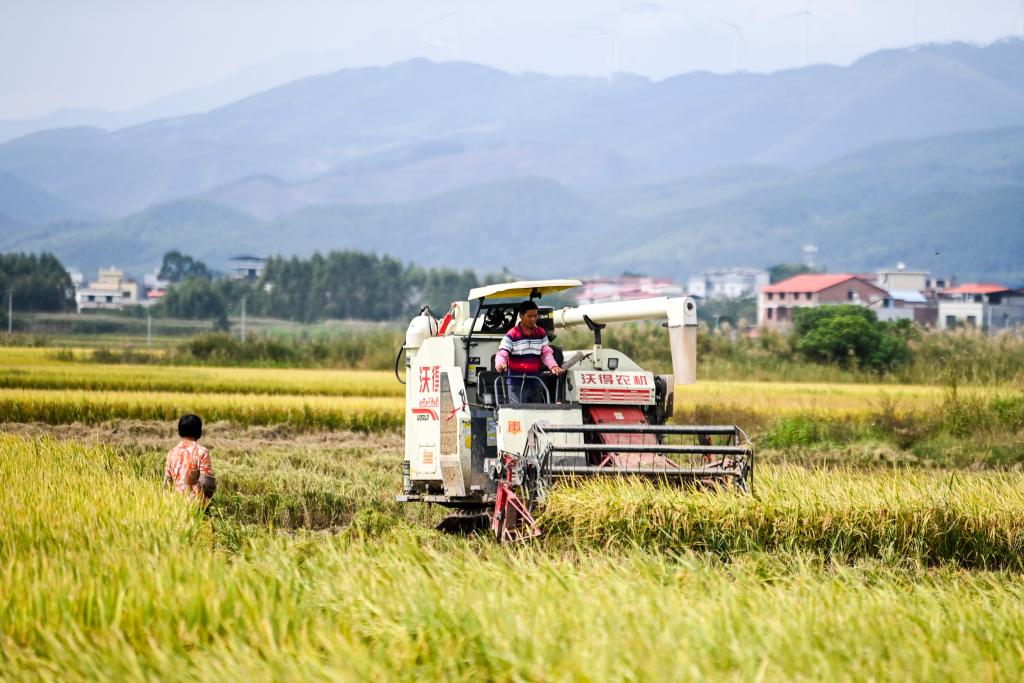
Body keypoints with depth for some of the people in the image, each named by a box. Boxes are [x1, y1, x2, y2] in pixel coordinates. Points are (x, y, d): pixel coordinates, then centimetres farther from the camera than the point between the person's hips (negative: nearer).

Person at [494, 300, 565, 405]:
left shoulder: (541, 334, 10)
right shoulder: (511, 335, -4)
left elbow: (546, 353, 10)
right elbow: (502, 354, -10)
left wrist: (553, 366, -10)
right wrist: (500, 364, -33)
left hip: (536, 383, 5)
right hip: (516, 383, -5)